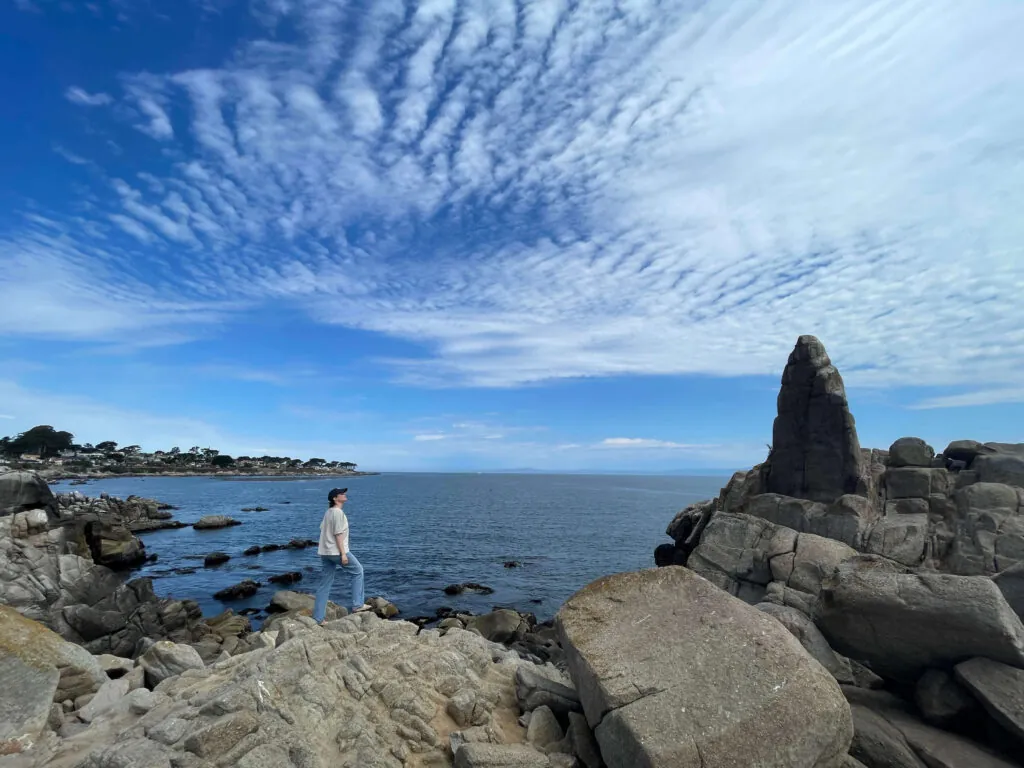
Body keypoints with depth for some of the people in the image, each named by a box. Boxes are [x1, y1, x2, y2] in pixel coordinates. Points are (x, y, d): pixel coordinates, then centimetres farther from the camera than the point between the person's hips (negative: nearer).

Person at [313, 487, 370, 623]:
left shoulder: (328, 512, 14)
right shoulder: (338, 512, -15)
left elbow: (323, 530, 18)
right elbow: (338, 534, -19)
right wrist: (343, 554, -18)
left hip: (324, 552, 9)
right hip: (337, 551, -9)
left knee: (325, 585, 12)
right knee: (357, 571, 8)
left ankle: (318, 618, 15)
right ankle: (357, 604, 11)